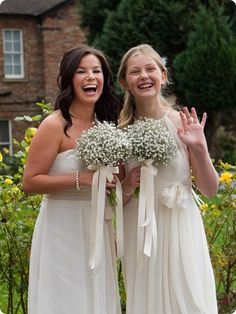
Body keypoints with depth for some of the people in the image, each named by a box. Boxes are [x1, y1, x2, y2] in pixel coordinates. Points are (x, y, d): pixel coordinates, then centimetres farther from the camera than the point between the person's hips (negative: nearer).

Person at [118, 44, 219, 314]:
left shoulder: (182, 123, -7)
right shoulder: (120, 131, -3)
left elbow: (210, 190, -3)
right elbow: (117, 200, 7)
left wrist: (200, 148, -17)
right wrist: (127, 187, -14)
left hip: (180, 231, -1)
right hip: (139, 235, 2)